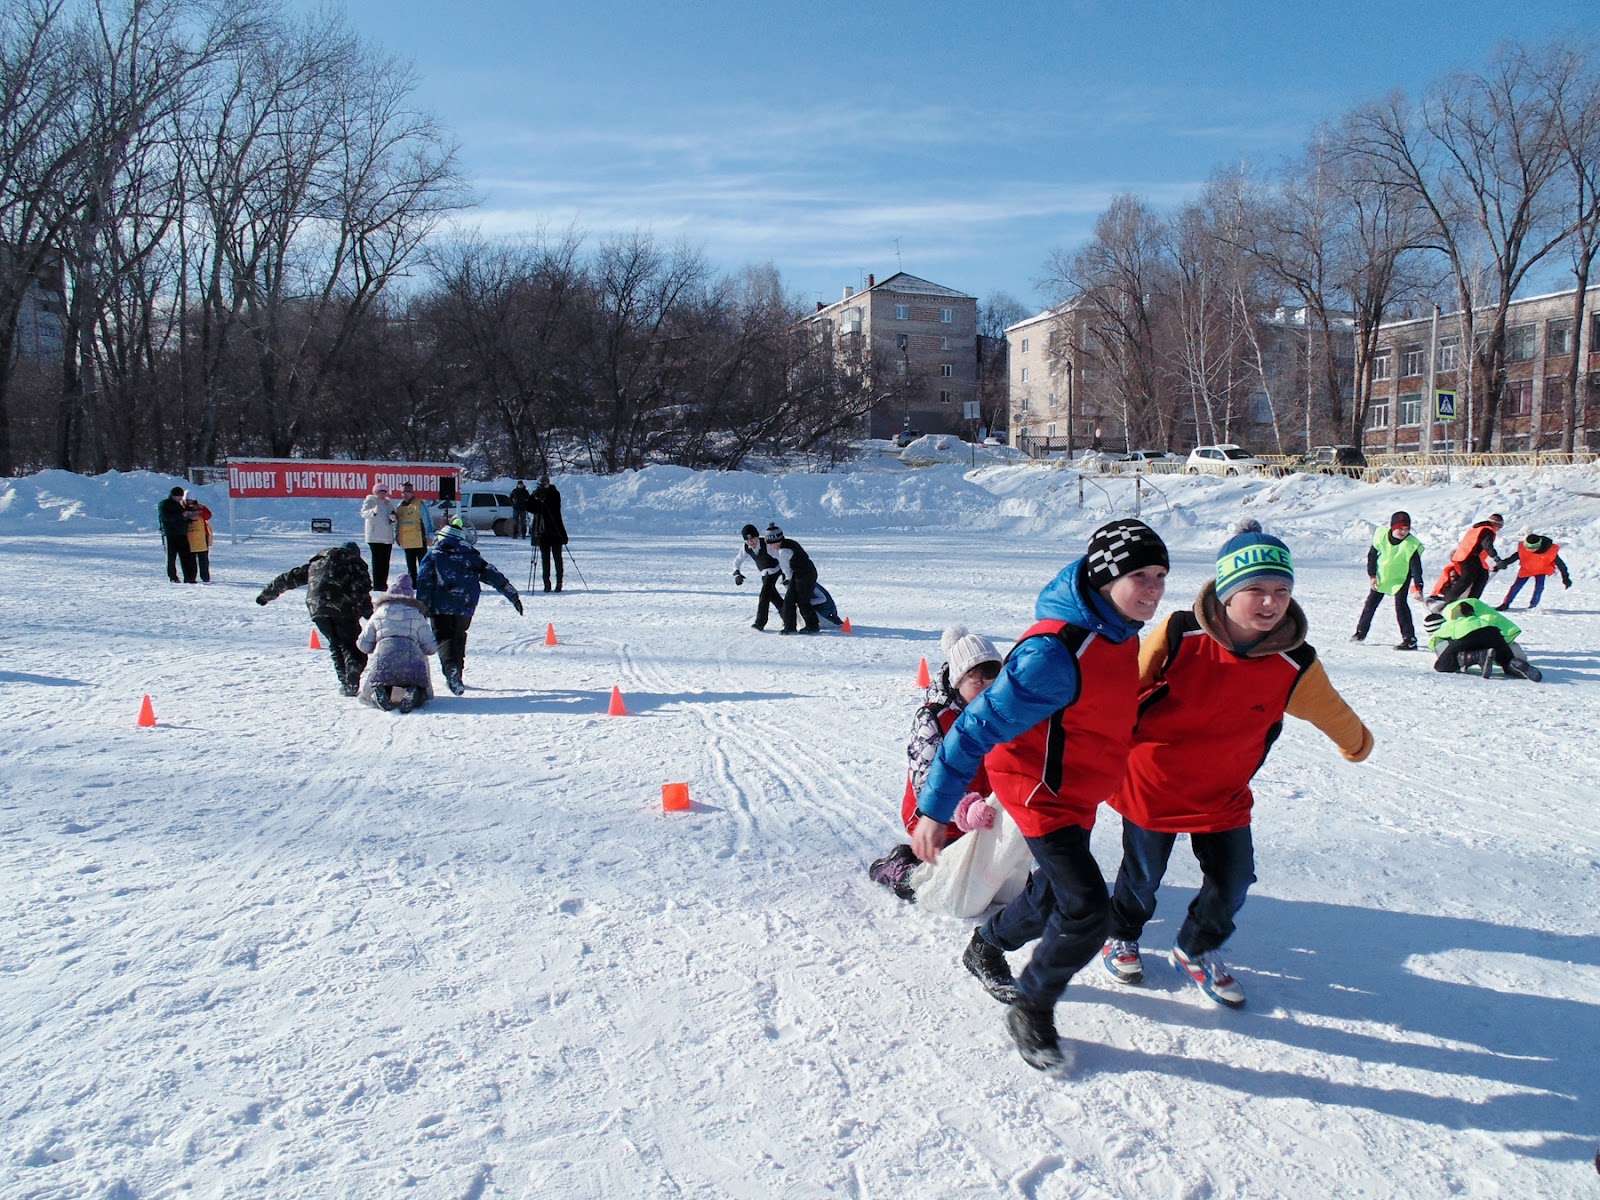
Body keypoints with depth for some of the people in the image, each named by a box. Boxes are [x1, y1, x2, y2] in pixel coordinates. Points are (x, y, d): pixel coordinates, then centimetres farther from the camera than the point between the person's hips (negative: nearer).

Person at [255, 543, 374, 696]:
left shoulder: (317, 563, 29)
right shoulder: (354, 564, 15)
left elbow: (289, 578, 33)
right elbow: (361, 591, -2)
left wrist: (267, 594, 43)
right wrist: (370, 616, -5)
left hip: (317, 608, 4)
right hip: (342, 610, -4)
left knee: (335, 645, 18)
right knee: (352, 647, 2)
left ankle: (344, 682, 11)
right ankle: (352, 682, -14)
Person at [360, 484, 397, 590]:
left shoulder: (388, 503, 17)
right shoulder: (370, 501, 1)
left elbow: (395, 521, 20)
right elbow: (364, 513, -17)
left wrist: (393, 519, -4)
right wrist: (373, 511, -37)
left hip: (388, 537, 6)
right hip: (375, 537, -6)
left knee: (385, 562, 8)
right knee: (377, 561, -10)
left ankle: (383, 584, 15)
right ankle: (377, 585, -9)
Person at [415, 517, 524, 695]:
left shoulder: (434, 554, 6)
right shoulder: (471, 555, 8)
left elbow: (424, 582, -1)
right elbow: (494, 576, 6)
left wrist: (421, 609, 1)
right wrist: (513, 596, 8)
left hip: (440, 607, -2)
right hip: (464, 607, 2)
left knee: (444, 637, -1)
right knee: (458, 637, 18)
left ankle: (450, 667, -29)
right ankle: (456, 675, 17)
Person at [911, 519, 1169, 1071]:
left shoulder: (1117, 633, -3)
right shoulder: (1055, 652, -32)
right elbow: (978, 726, -29)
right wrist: (934, 808, -26)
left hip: (1078, 791, 9)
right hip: (1040, 792, -9)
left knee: (1054, 893, 24)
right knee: (1087, 911, -13)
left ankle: (986, 948, 51)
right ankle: (1032, 1011, 11)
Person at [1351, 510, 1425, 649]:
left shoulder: (1412, 545, -24)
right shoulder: (1381, 536, -18)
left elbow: (1416, 567, -24)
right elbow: (1372, 555, -5)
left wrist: (1418, 587, -31)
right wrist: (1372, 575, -6)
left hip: (1401, 578, -3)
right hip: (1381, 576, 3)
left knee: (1400, 603, -15)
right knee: (1371, 601, 11)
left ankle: (1409, 639, -14)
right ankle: (1361, 631, 27)